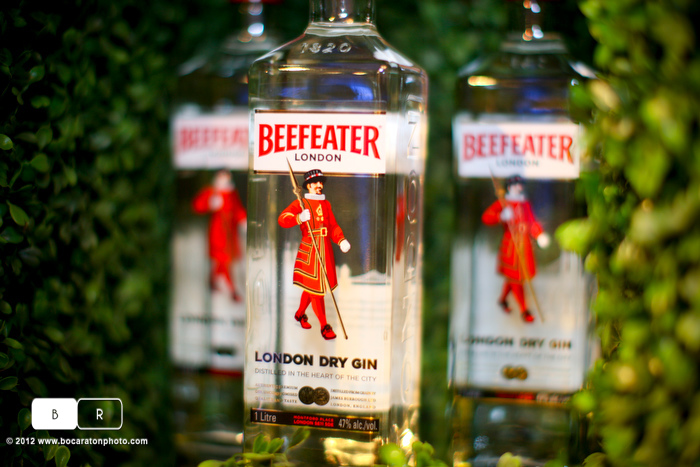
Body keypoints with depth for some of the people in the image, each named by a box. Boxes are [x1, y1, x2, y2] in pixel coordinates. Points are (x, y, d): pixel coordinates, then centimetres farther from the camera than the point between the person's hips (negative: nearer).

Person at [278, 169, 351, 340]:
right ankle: (324, 326, -3)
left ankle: (300, 313, 36)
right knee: (314, 287, -5)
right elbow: (282, 219, -12)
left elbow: (333, 226, 14)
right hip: (309, 250, -6)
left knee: (311, 286, 14)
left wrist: (341, 240, -5)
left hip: (325, 249, 6)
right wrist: (299, 218, -31)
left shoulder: (326, 204, 16)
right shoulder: (301, 203, -2)